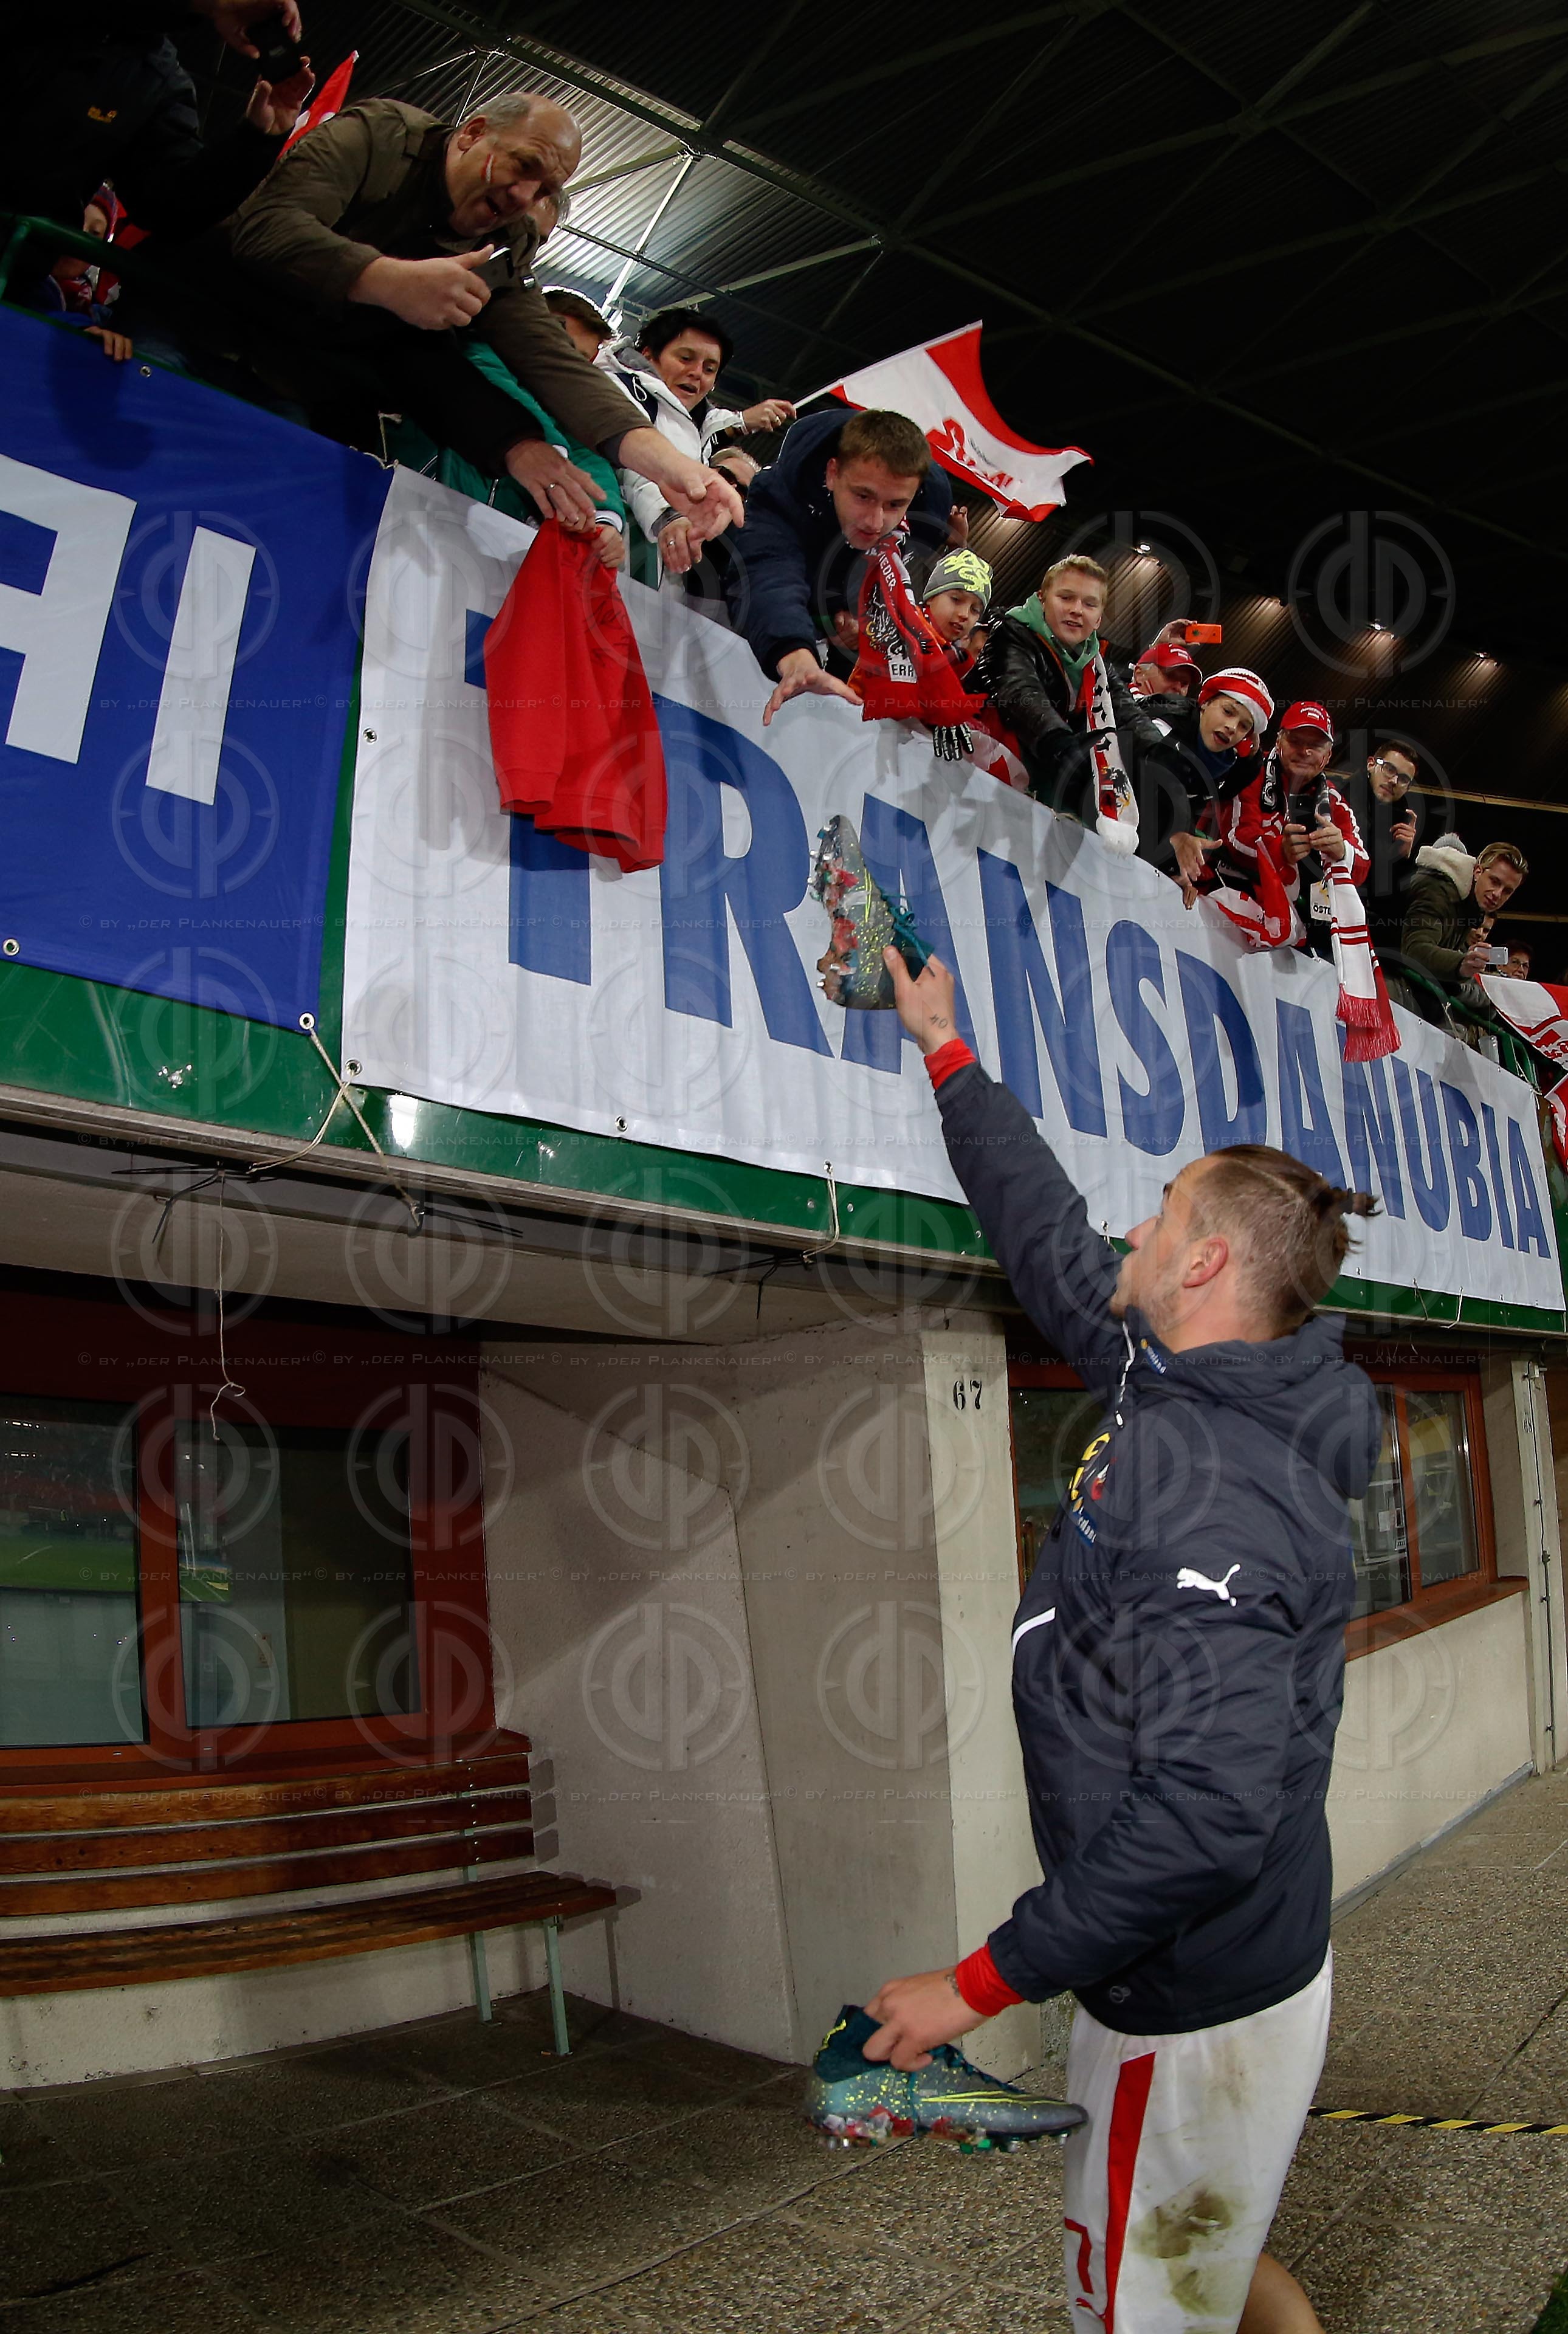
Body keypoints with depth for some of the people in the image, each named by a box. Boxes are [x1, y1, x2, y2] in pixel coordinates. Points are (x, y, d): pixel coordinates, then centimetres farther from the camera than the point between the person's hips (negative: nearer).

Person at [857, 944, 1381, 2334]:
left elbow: (1204, 1813, -33)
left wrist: (986, 1983, -25)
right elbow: (1052, 1246, 13)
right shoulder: (1200, 1393, 0)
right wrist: (949, 1055, 20)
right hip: (1245, 1965, 9)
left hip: (1194, 2005, -9)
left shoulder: (1208, 1488, -28)